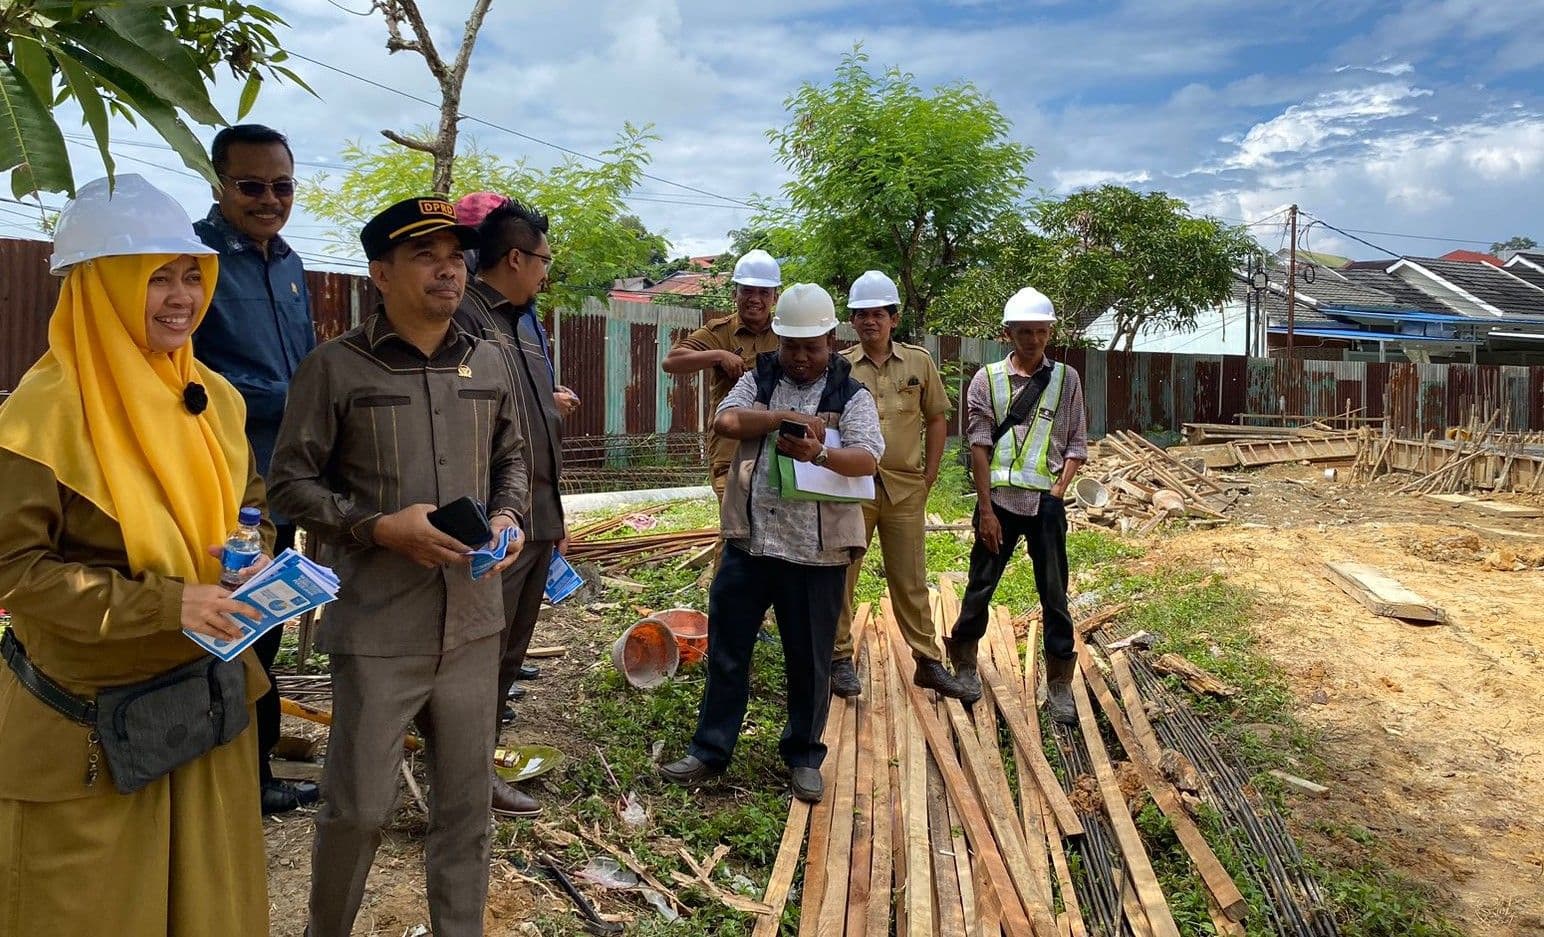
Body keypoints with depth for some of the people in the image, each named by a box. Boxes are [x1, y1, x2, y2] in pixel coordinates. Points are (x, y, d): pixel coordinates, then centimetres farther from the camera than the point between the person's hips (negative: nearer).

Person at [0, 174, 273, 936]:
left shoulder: (213, 397, 1)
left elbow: (249, 502, 14)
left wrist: (253, 561, -8)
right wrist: (163, 604, -25)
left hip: (208, 698, 6)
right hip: (90, 722, -5)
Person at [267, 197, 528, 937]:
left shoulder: (489, 364, 7)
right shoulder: (335, 366, -7)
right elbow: (291, 481, -5)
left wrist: (507, 517, -2)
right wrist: (382, 526, -17)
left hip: (472, 622, 4)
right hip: (378, 631, -4)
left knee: (466, 801, 15)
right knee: (358, 806, 7)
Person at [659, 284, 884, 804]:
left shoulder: (851, 395, 0)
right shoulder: (758, 379, 9)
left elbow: (868, 459, -14)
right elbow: (726, 421, -8)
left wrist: (818, 453, -32)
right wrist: (783, 419, -18)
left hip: (816, 549, -2)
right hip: (749, 541, 2)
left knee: (809, 659, 10)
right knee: (726, 650, 10)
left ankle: (804, 755, 28)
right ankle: (711, 749, 25)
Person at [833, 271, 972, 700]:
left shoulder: (919, 362, 5)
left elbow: (937, 419, 12)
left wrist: (929, 475, 7)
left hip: (905, 488, 1)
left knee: (911, 581, 10)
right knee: (840, 575, 4)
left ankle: (928, 661, 20)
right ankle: (840, 659, 18)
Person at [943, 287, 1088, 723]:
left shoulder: (1066, 379, 4)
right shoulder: (987, 379, 1)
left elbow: (1077, 443, 5)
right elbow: (979, 447, -2)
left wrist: (1058, 491, -7)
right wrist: (986, 509, -6)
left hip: (1046, 503, 1)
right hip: (999, 499, 0)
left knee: (1055, 595, 5)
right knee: (981, 586, 9)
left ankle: (1059, 686, 15)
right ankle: (964, 664, 28)